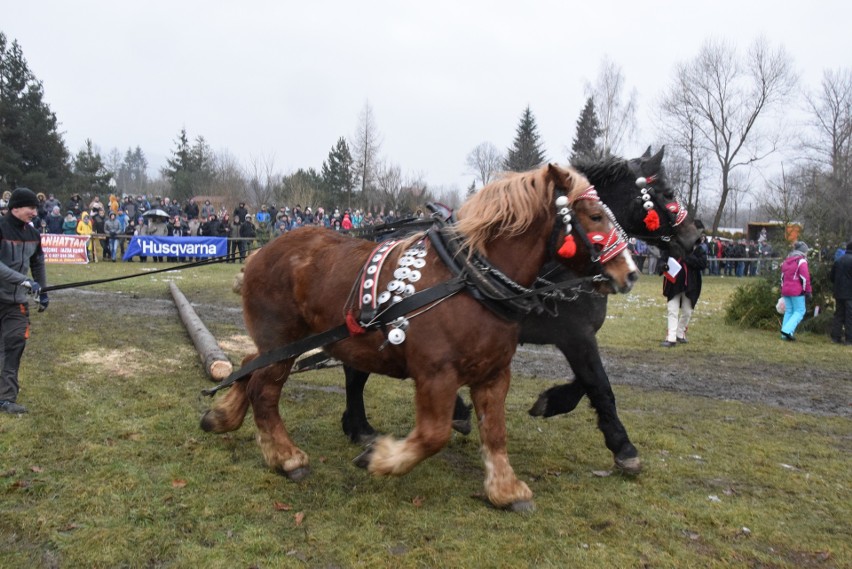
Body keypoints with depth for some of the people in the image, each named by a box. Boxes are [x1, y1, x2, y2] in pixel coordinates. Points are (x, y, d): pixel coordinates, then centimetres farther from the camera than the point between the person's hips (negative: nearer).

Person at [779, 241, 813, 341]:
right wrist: (808, 291, -8)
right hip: (797, 291, -7)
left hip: (785, 290, 7)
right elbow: (805, 278, -14)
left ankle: (785, 335, 9)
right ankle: (787, 330, -17)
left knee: (788, 311, 12)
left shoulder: (786, 261, 14)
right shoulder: (802, 261, -9)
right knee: (799, 311, -2)